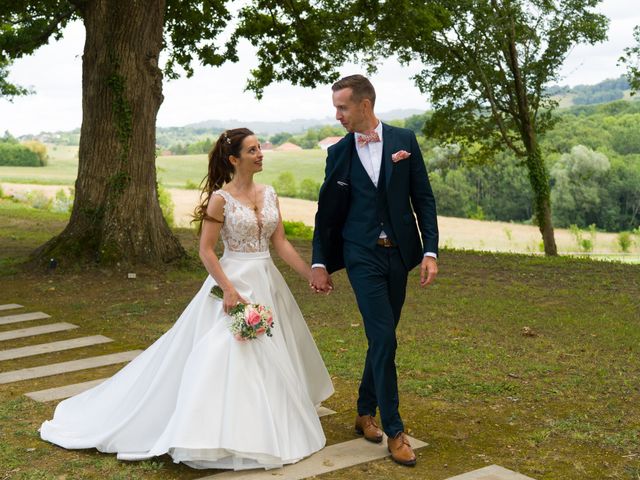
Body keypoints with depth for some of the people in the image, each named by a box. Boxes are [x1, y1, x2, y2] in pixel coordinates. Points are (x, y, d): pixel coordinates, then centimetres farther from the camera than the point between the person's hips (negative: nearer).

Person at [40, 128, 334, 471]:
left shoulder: (269, 194, 7)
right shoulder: (220, 198, -10)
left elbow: (281, 244, 9)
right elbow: (206, 250, -12)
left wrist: (312, 276, 4)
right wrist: (229, 289, -21)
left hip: (267, 282, 7)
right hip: (234, 282, -7)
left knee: (271, 358, 14)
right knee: (227, 357, -8)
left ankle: (265, 430, 30)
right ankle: (223, 435, 4)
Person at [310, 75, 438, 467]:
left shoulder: (404, 140, 1)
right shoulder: (338, 153, 2)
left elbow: (424, 198, 1)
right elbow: (327, 211, 7)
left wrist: (430, 251, -6)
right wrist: (320, 263, 4)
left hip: (398, 254, 2)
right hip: (362, 256, -2)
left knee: (381, 338, 12)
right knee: (384, 339, -8)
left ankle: (366, 412, 30)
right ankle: (394, 430, 1)